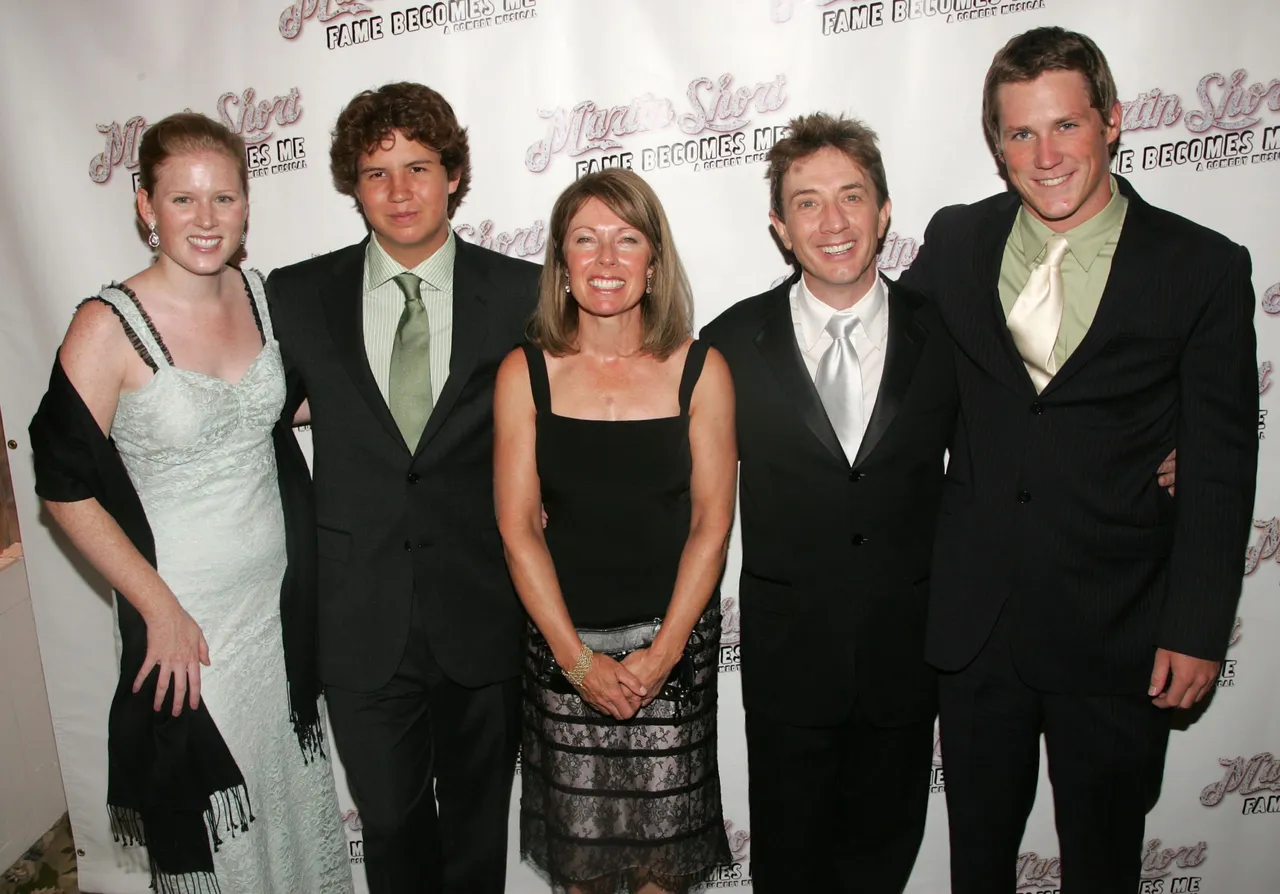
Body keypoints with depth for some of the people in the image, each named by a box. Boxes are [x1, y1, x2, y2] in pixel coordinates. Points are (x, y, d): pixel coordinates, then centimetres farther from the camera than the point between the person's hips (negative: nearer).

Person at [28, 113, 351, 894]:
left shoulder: (261, 294, -3)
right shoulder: (108, 327, -17)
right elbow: (67, 490, -14)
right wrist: (160, 609, -15)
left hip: (280, 595, 5)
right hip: (184, 612, -4)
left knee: (293, 797, 21)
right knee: (211, 826, 15)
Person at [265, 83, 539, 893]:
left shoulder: (521, 293, -4)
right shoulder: (298, 298, 0)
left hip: (482, 614, 0)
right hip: (361, 619, 1)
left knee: (478, 824, 18)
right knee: (390, 825, 16)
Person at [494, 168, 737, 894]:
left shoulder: (700, 371, -5)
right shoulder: (525, 373, -5)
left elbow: (712, 522, -4)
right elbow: (518, 527, -5)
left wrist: (661, 654, -10)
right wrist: (578, 657, -9)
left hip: (675, 643, 0)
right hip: (562, 646, 0)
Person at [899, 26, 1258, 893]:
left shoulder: (1204, 268, -5)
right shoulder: (955, 242, 2)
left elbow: (1220, 469, -5)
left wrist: (1197, 629, -7)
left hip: (1116, 632, -1)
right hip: (975, 622, 2)